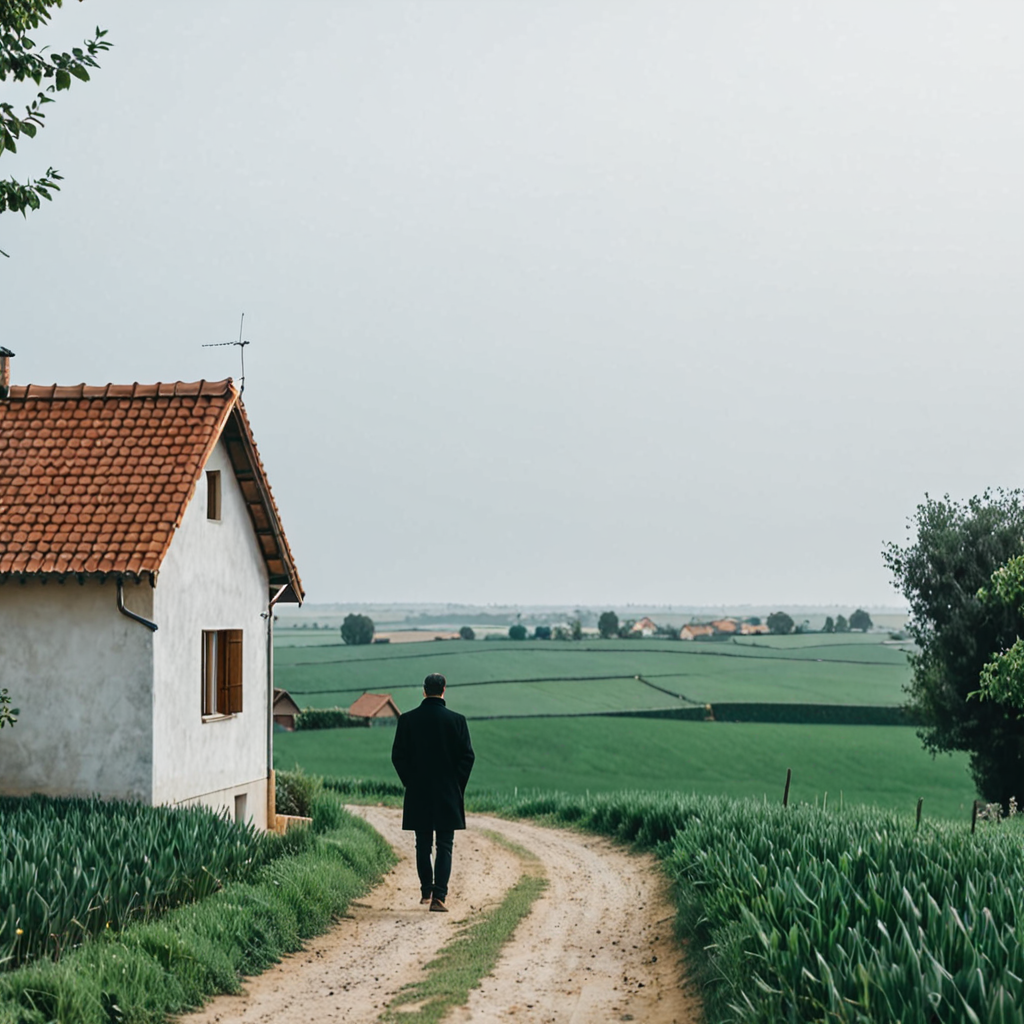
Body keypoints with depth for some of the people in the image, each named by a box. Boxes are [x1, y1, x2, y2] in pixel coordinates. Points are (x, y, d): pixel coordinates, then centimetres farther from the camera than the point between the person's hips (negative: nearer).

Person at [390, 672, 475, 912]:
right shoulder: (456, 720, -6)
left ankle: (426, 892, 22)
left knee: (423, 845, 14)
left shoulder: (407, 720, -2)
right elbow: (467, 756, -6)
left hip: (418, 793, 2)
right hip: (448, 793, -2)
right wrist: (458, 785, 4)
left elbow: (397, 756, -1)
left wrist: (410, 782, 10)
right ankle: (438, 896, -9)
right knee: (444, 846, 1)